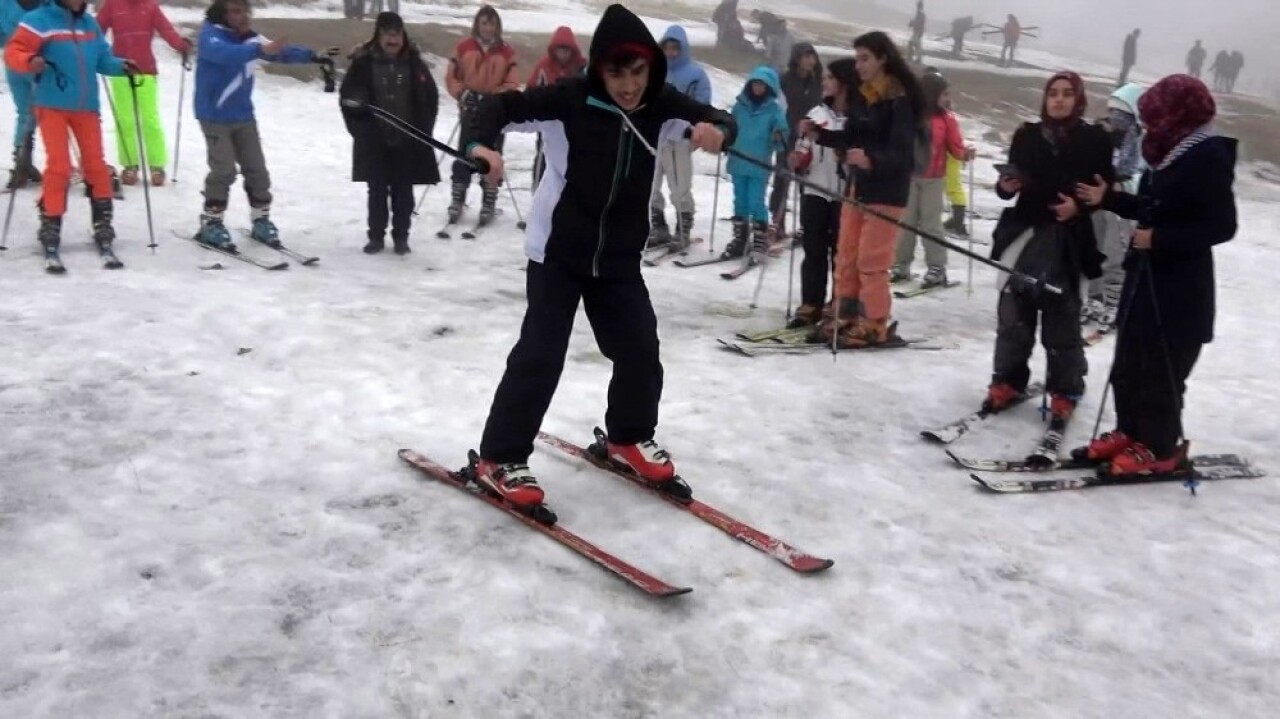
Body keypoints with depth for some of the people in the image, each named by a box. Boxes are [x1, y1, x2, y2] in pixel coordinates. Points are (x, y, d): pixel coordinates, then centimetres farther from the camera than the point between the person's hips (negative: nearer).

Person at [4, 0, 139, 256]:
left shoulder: (89, 23, 10)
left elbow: (101, 58, 17)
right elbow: (13, 52, -11)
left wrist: (120, 65, -2)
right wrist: (30, 61, -32)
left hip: (86, 106, 5)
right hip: (52, 105, -5)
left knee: (95, 163, 6)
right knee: (59, 164, -9)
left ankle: (102, 223, 16)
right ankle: (50, 224, 2)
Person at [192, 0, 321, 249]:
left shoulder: (249, 37, 2)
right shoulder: (210, 33, -15)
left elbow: (282, 51, 6)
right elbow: (224, 54, -36)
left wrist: (312, 56, -11)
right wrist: (259, 50, -49)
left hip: (244, 116, 6)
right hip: (215, 116, -6)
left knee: (257, 169, 7)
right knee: (224, 170, -11)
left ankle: (261, 220, 21)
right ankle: (210, 224, 2)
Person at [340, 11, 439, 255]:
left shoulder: (415, 63, 0)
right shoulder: (363, 63, -4)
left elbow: (431, 98, 7)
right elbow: (347, 97, 4)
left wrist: (423, 130, 2)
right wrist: (359, 128, -1)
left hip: (407, 140, 1)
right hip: (374, 140, -1)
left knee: (403, 191, 6)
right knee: (377, 190, 6)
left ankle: (401, 237, 17)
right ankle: (376, 237, 17)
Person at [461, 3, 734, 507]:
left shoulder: (661, 104, -5)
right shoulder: (571, 98, -17)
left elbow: (718, 120, -1)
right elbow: (503, 105, -17)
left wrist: (716, 131, -26)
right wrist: (483, 143, -38)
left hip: (619, 258, 5)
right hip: (558, 253, -5)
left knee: (640, 350, 8)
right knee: (540, 354, -7)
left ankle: (629, 438, 32)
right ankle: (498, 459, 5)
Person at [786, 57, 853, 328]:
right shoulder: (816, 113, 11)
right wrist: (797, 161, -2)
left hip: (846, 195, -5)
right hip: (815, 192, 5)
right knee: (814, 251, 7)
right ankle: (810, 305, 14)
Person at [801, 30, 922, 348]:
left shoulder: (900, 99, -15)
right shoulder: (859, 94, 6)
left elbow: (901, 154, -22)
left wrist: (871, 161, -39)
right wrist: (819, 135, 0)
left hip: (887, 189, -8)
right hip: (858, 184, 8)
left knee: (871, 260, -4)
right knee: (846, 255, 11)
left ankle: (874, 325, 6)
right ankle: (844, 316, 21)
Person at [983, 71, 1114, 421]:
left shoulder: (1094, 139, 1)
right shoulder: (1027, 135, 8)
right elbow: (1009, 185, 14)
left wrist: (1080, 206, -16)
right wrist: (1005, 186, -8)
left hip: (1067, 240, -2)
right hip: (1024, 233, 3)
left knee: (1061, 317, 2)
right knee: (1014, 312, 6)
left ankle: (1065, 392, 13)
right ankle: (1008, 382, 18)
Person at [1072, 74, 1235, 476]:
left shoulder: (1209, 156, -15)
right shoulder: (1172, 152, 11)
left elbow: (1221, 226, -19)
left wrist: (1159, 239, -22)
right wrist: (1108, 198, 14)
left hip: (1181, 288, -9)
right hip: (1146, 276, 9)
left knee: (1161, 371, -2)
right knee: (1129, 363, 14)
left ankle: (1160, 449, 11)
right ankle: (1130, 432, 27)